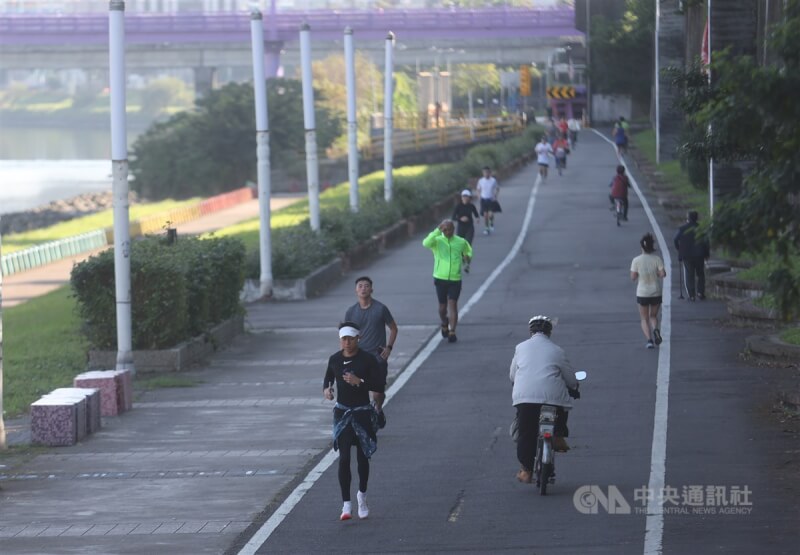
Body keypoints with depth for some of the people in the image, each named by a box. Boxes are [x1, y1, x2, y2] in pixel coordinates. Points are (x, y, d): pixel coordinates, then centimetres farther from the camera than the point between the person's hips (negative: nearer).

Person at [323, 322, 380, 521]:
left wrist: (360, 382, -25)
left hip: (363, 413, -1)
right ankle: (346, 504, -8)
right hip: (342, 413, 1)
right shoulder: (335, 359, -1)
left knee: (362, 457, 10)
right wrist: (326, 388, -6)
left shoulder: (367, 359, -9)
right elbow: (328, 377, 16)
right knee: (344, 458, -9)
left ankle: (362, 496, 33)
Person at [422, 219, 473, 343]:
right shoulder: (437, 241, -3)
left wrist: (468, 256, 0)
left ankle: (452, 332, -11)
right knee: (442, 305, 11)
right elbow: (426, 243, -25)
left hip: (455, 279, 0)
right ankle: (444, 324, 40)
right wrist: (437, 231, -31)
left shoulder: (461, 242, 4)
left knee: (453, 304, -10)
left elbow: (468, 250, 24)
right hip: (440, 278, 0)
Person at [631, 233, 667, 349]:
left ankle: (649, 339, -7)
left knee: (644, 319, 12)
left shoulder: (636, 261, -10)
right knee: (653, 316, 20)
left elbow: (633, 277, -7)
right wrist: (657, 273, 6)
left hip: (642, 293, -1)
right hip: (656, 293, 1)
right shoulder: (657, 259, -10)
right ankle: (655, 329, -12)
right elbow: (663, 274, -14)